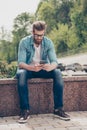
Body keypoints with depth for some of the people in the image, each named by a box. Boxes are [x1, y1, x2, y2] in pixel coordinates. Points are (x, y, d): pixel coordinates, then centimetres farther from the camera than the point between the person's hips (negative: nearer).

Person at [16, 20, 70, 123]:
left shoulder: (48, 42, -9)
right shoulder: (24, 42, -15)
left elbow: (54, 61, -16)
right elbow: (20, 63, -22)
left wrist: (51, 66, -42)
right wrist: (31, 67, -45)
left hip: (43, 69, 2)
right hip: (28, 68, -2)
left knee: (57, 73, -27)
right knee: (21, 74, -37)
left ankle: (58, 109, -21)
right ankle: (25, 110, -32)